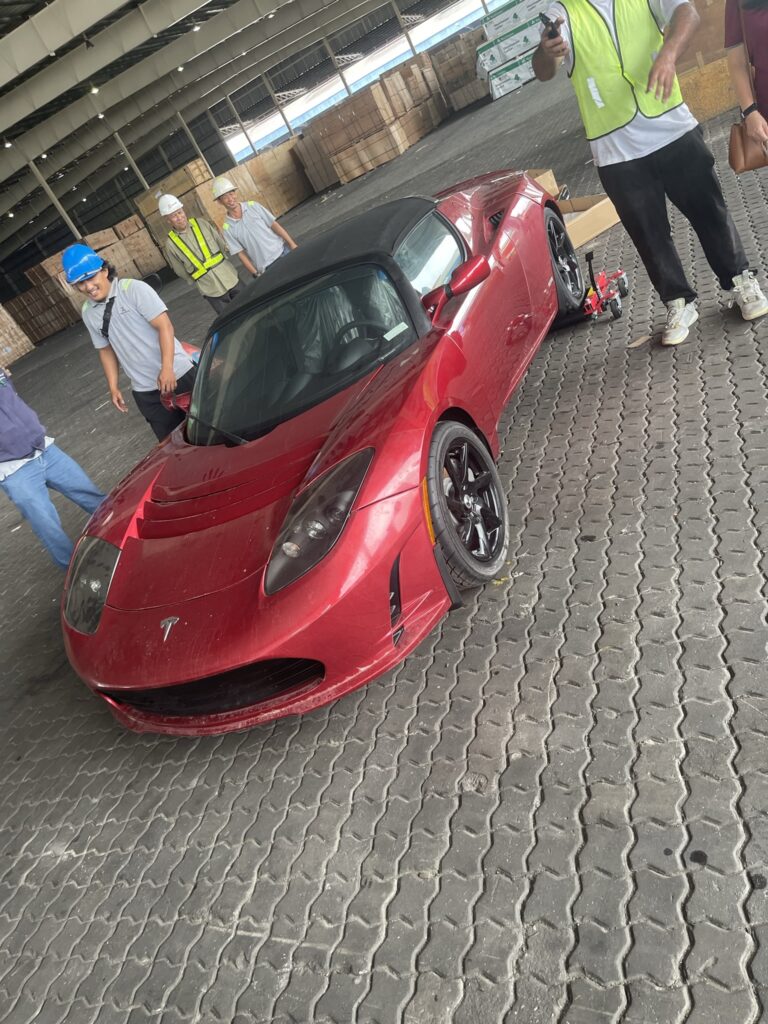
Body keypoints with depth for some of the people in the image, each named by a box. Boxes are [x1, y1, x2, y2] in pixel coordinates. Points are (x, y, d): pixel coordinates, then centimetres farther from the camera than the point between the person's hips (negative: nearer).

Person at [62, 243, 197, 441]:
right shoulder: (88, 312, 7)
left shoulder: (134, 289, -10)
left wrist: (167, 368, -23)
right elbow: (106, 350, 17)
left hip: (177, 374, -4)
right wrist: (113, 387, 11)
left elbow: (165, 326, -15)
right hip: (144, 391, 4)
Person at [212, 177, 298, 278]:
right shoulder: (227, 228, -4)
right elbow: (241, 254, -4)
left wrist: (292, 244, -5)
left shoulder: (253, 206, -1)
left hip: (283, 252, 2)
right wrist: (256, 274, -10)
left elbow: (275, 225, 0)